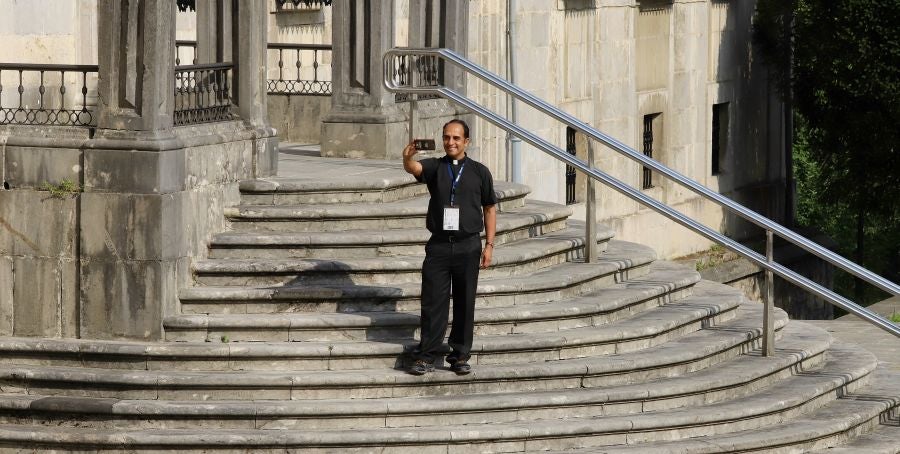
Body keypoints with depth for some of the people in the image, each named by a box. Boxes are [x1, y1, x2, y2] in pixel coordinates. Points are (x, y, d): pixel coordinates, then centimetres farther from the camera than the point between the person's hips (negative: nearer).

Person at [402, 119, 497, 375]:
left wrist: (489, 244, 4)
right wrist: (408, 158, -43)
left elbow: (489, 208, 11)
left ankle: (460, 357, 13)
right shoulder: (435, 167, 4)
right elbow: (414, 169, -18)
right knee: (433, 302, -1)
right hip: (439, 245, 0)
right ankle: (427, 356, 3)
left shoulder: (479, 172, 6)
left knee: (465, 303, 4)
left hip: (468, 246, 0)